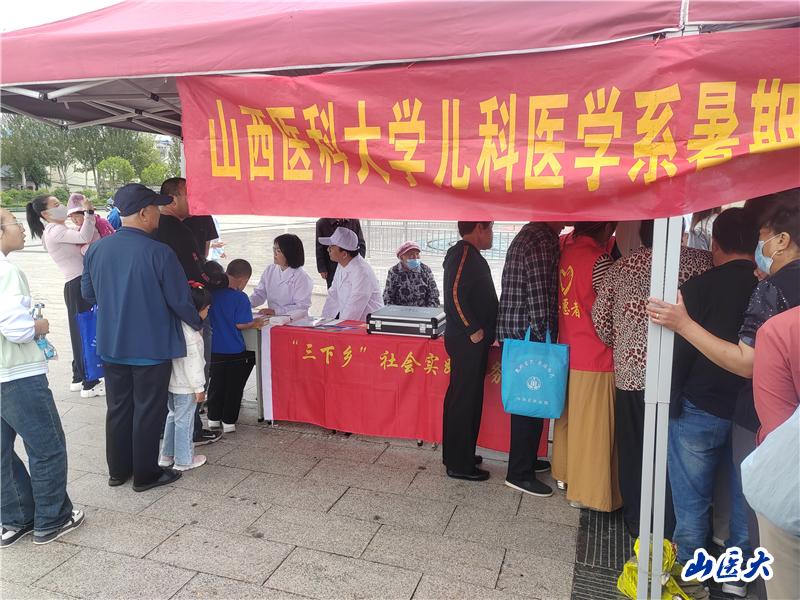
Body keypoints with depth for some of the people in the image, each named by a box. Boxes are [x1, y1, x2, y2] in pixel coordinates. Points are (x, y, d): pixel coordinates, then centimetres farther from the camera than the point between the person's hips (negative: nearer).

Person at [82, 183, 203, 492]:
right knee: (148, 411, 8)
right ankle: (145, 475, 20)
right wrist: (198, 322, 4)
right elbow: (180, 301, -15)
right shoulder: (159, 253, -20)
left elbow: (88, 293, 10)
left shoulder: (96, 249, -3)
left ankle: (118, 470, 31)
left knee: (118, 408, 18)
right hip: (151, 347, -5)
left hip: (111, 345, 6)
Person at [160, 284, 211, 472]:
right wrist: (199, 388, -15)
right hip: (185, 386, -9)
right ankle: (184, 460, 14)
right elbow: (192, 363, -22)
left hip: (171, 382, 9)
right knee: (184, 421, 2)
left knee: (173, 417, 21)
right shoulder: (191, 332, -22)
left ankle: (167, 456, 30)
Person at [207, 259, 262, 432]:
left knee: (216, 383, 18)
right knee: (234, 386, 10)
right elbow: (240, 324, -16)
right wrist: (255, 323, -1)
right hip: (235, 350, -4)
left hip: (214, 348, 4)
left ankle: (213, 418, 26)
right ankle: (229, 421, 16)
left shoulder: (212, 293, -2)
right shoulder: (240, 298, -16)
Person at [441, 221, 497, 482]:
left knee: (460, 398, 17)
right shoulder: (465, 253, -16)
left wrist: (481, 330, 18)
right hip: (469, 342, -10)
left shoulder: (464, 253, 15)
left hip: (468, 340, 10)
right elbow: (455, 294, -26)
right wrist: (474, 330, -20)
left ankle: (456, 454, 30)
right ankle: (459, 465, 9)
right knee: (465, 401, -2)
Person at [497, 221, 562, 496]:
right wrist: (545, 337, -15)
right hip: (529, 334, -10)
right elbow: (539, 298, -22)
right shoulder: (542, 241, -17)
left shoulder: (528, 235, 16)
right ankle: (520, 473, 8)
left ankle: (526, 460, 32)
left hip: (516, 332, 10)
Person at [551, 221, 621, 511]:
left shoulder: (565, 247, 0)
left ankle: (564, 471, 35)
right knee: (593, 428, 5)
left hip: (567, 350, 7)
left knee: (568, 418, 20)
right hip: (595, 358, -7)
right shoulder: (598, 259, -19)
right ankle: (586, 492, 16)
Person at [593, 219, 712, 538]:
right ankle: (670, 529, 19)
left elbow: (600, 316, 8)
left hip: (630, 373, 3)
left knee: (632, 450, 14)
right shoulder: (701, 261, -2)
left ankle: (636, 521, 26)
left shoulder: (621, 267, 7)